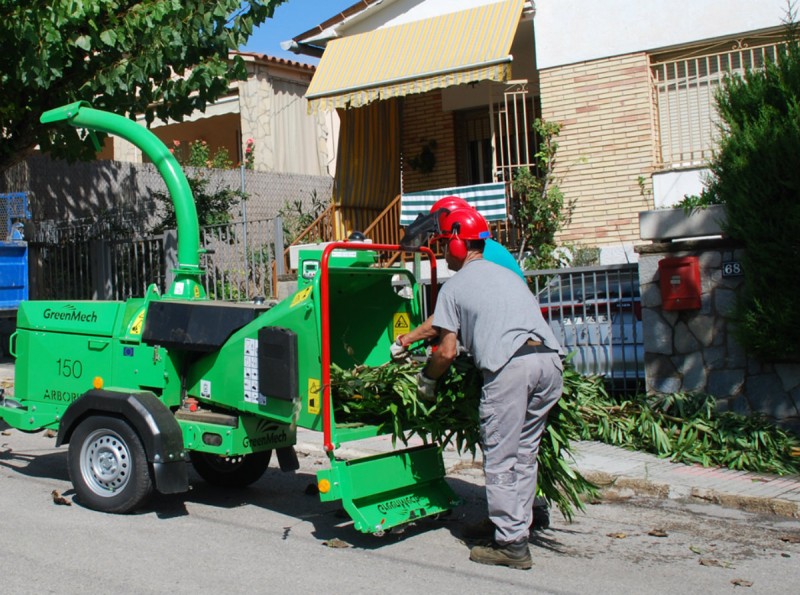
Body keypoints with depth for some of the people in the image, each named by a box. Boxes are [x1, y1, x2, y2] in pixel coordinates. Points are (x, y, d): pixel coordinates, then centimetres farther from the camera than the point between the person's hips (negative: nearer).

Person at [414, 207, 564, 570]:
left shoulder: (454, 286, 11)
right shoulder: (507, 275, 31)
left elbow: (447, 351, 7)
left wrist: (426, 379, 26)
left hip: (510, 365, -7)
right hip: (549, 359, 7)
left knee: (501, 460, 1)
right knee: (525, 454, 16)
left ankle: (512, 545, 2)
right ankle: (515, 524, 23)